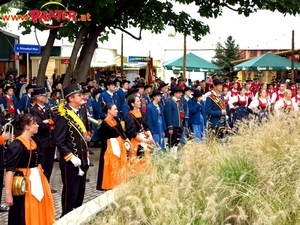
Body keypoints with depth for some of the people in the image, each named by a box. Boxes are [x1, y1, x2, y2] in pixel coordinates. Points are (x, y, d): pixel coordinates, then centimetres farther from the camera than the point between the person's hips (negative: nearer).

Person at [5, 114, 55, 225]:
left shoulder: (34, 142, 7)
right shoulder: (16, 145, -17)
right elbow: (9, 170, -21)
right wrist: (8, 194, -25)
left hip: (38, 181, 8)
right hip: (25, 184, -8)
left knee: (39, 214, 14)